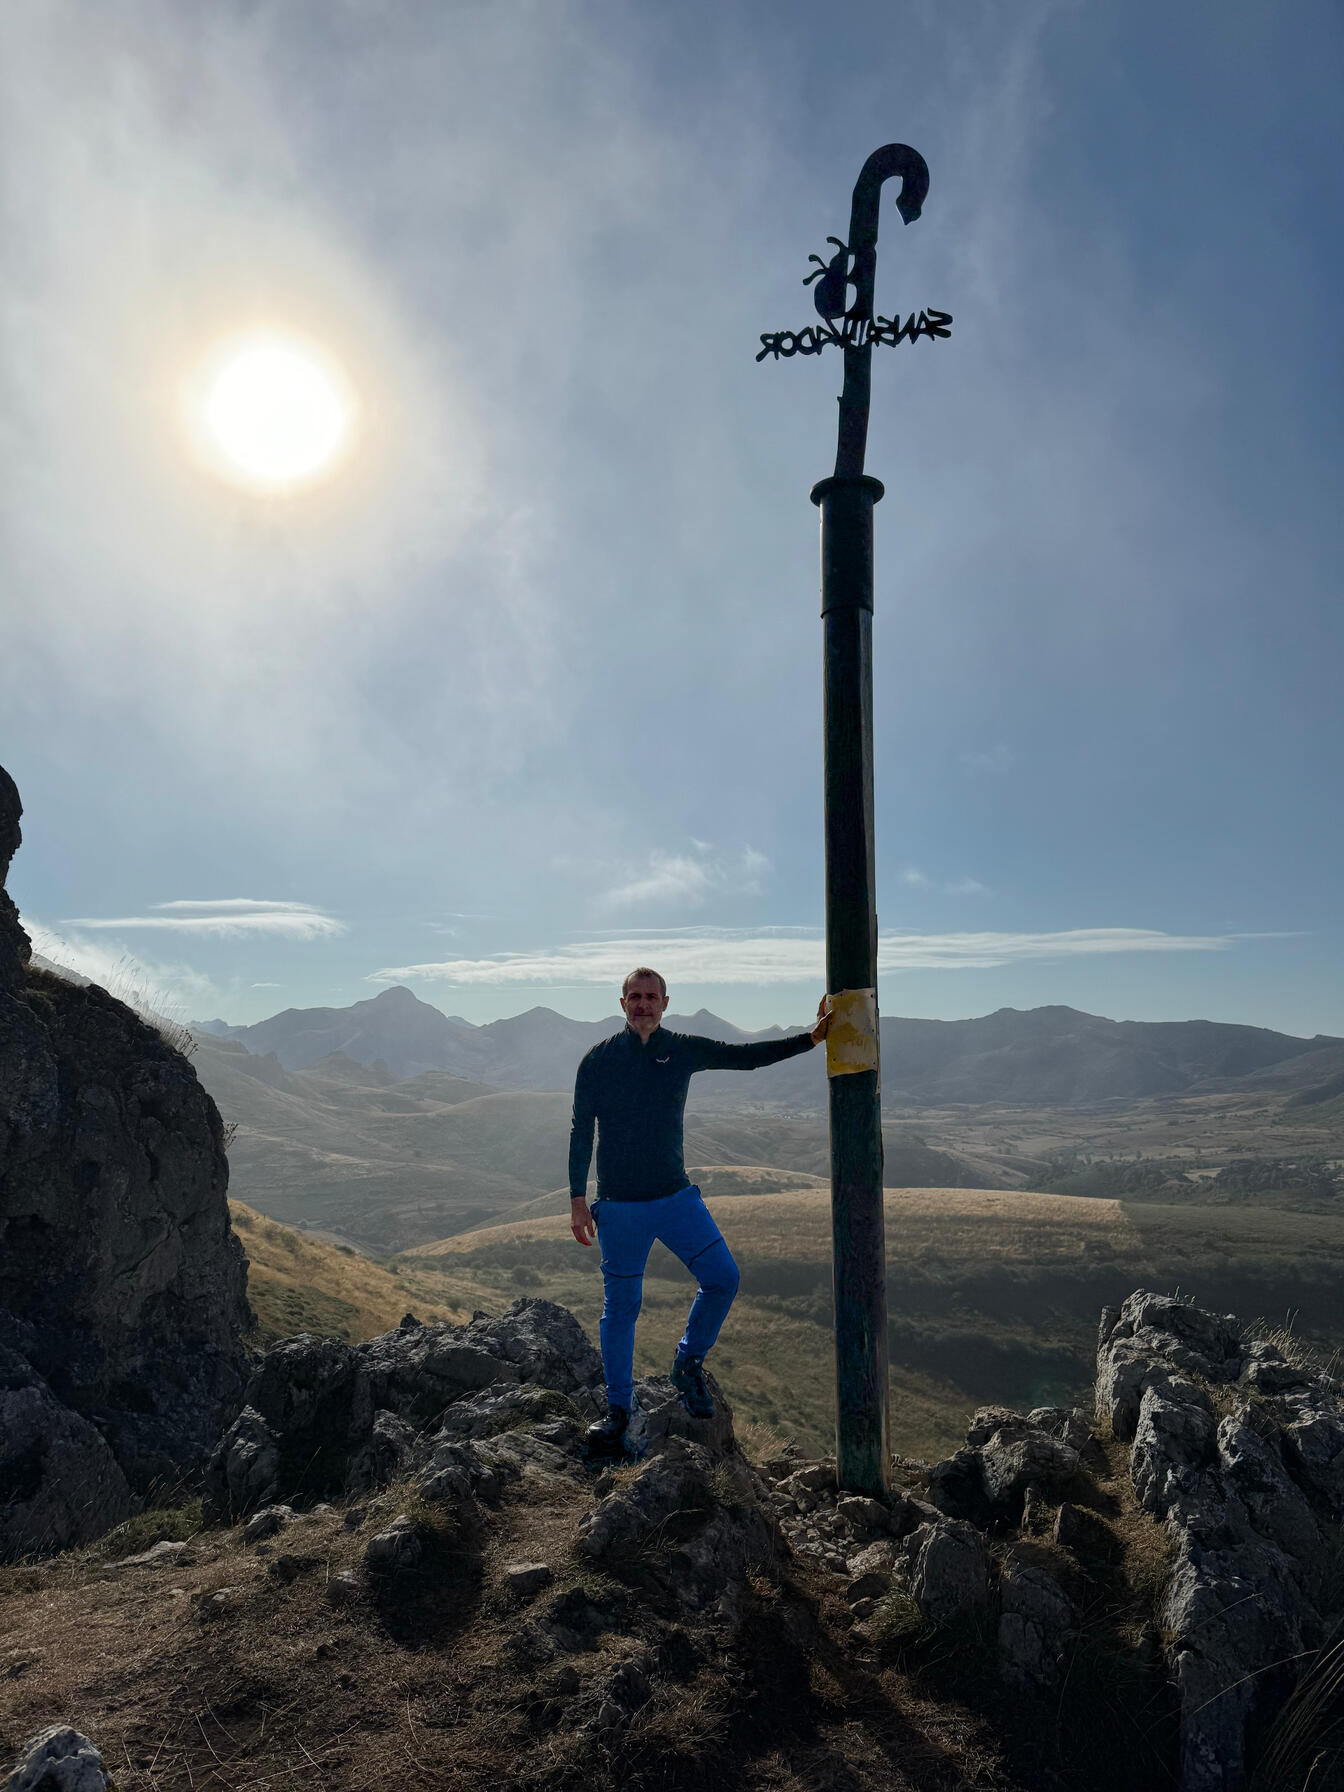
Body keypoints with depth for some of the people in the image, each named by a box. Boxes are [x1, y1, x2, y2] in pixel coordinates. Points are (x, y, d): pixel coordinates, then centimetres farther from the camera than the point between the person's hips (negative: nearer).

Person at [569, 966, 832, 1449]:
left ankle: (688, 1365, 22)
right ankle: (617, 1408, 23)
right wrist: (577, 1200, -5)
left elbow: (748, 1056, 3)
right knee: (621, 1305, 5)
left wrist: (812, 1037, -5)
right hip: (620, 1205, -3)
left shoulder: (683, 1050, 1)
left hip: (676, 1195, 3)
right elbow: (581, 1132, -2)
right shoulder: (599, 1061, -6)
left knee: (722, 1278, -2)